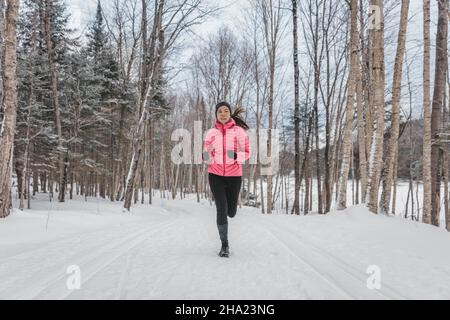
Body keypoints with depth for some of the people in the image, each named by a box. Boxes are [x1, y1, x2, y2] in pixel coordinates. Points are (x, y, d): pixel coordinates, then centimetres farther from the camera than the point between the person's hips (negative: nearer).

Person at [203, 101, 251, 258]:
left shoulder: (239, 131, -3)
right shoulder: (211, 133, 1)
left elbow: (247, 152, -1)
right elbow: (207, 154, 8)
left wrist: (236, 156, -21)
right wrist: (207, 158, -16)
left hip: (234, 175, 0)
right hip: (216, 175, 0)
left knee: (231, 212, 9)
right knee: (221, 210, -7)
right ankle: (224, 245, 7)